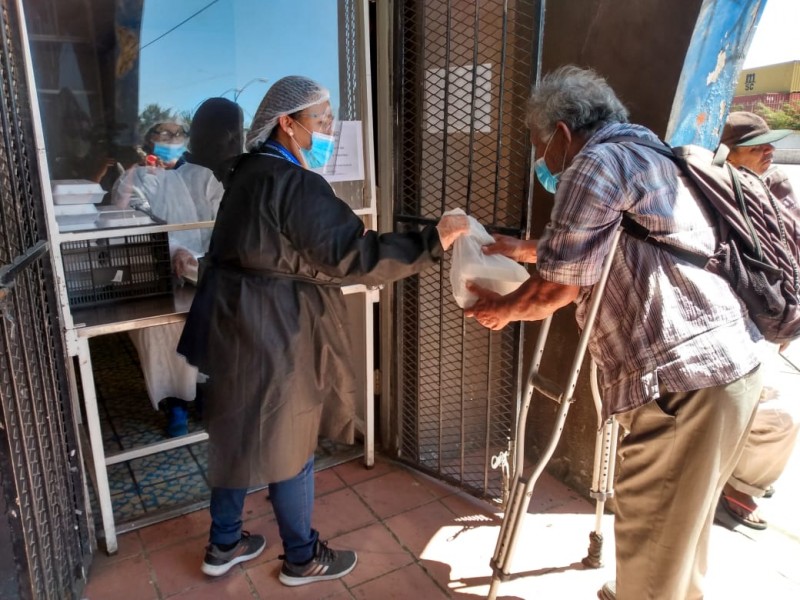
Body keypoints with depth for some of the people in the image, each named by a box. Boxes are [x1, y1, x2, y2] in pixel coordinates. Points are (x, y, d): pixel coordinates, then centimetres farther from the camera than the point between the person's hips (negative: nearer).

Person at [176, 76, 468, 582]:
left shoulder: (250, 173, 10)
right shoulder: (295, 184, -20)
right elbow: (349, 257, -25)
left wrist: (344, 227, 15)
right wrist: (432, 242, -24)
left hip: (236, 328, 9)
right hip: (275, 337, -9)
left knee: (237, 436, 20)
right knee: (290, 446, 8)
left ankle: (223, 544, 38)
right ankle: (302, 558, 29)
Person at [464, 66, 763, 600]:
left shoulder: (597, 162, -10)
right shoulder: (650, 154, 20)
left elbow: (558, 286, -11)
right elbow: (600, 250, 31)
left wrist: (500, 309, 7)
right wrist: (519, 248, 35)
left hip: (681, 381, -10)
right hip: (734, 364, 10)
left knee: (651, 533, 7)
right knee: (684, 519, 26)